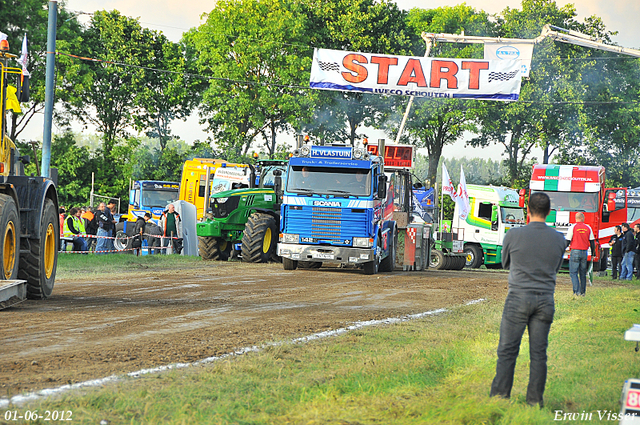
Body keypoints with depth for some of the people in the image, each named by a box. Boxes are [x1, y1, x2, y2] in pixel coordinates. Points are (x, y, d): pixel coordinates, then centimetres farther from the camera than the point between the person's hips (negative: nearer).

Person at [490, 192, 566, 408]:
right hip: (545, 299, 3)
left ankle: (500, 395, 1)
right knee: (539, 353, 6)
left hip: (519, 296, -3)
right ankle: (535, 399, 7)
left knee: (507, 350, 2)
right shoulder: (559, 239, 2)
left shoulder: (514, 235, -6)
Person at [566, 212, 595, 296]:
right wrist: (593, 253, 18)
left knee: (573, 273, -3)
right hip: (584, 253, 4)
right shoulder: (588, 228, 5)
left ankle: (577, 291, -15)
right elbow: (592, 242, 9)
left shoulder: (573, 227, -6)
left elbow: (567, 241, -6)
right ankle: (583, 292, 14)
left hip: (575, 251, -4)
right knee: (583, 273, 12)